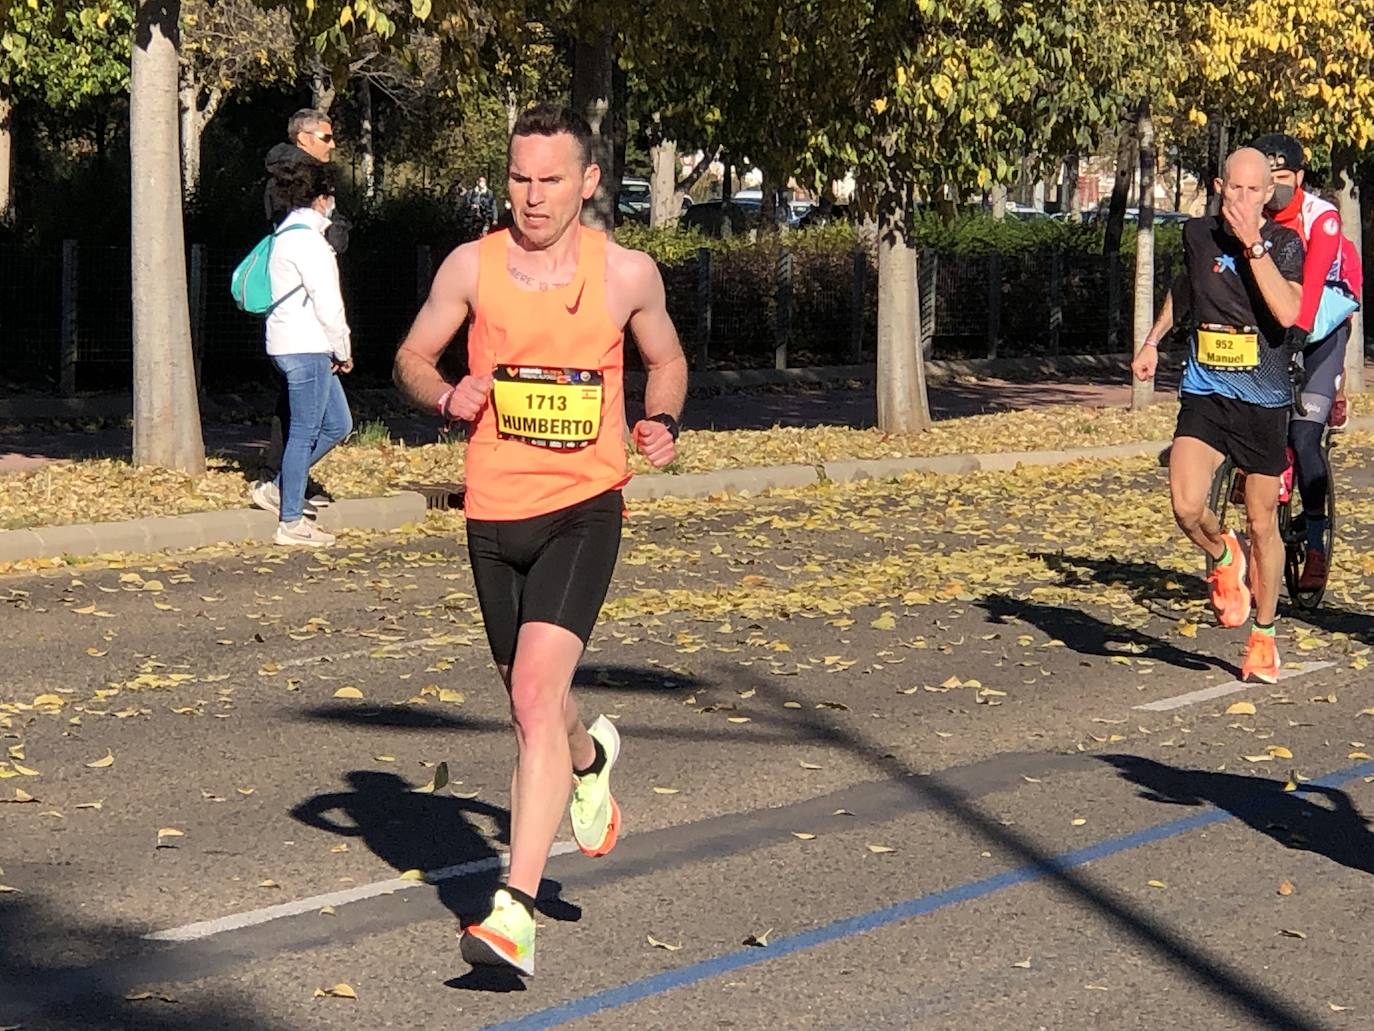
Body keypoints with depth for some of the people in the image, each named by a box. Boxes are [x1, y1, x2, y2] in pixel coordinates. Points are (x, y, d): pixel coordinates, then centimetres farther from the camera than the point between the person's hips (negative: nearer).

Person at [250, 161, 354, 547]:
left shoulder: (286, 234, 16)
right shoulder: (307, 240, -15)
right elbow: (327, 303, -17)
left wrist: (335, 349, 15)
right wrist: (343, 349, -4)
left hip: (290, 345, 10)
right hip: (305, 348, -10)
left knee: (337, 424, 14)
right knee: (305, 432, -4)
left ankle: (278, 489, 18)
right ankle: (290, 522, 1)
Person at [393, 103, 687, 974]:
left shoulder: (628, 273, -1)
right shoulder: (472, 266, 1)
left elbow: (667, 359, 17)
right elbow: (412, 356, 11)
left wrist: (665, 424, -3)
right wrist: (445, 396, -12)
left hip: (584, 507, -3)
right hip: (495, 511, 3)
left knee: (537, 691, -20)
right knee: (528, 700, 18)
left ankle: (516, 912, -21)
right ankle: (590, 755, 56)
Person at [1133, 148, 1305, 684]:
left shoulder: (1284, 243, -6)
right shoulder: (1198, 234, 2)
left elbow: (1287, 312, -24)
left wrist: (1253, 244, -25)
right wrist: (1153, 339, 24)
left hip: (1263, 401, -1)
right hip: (1205, 394, 1)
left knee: (1262, 525, 7)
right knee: (1187, 508, -20)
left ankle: (1263, 639, 26)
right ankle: (1223, 558, 16)